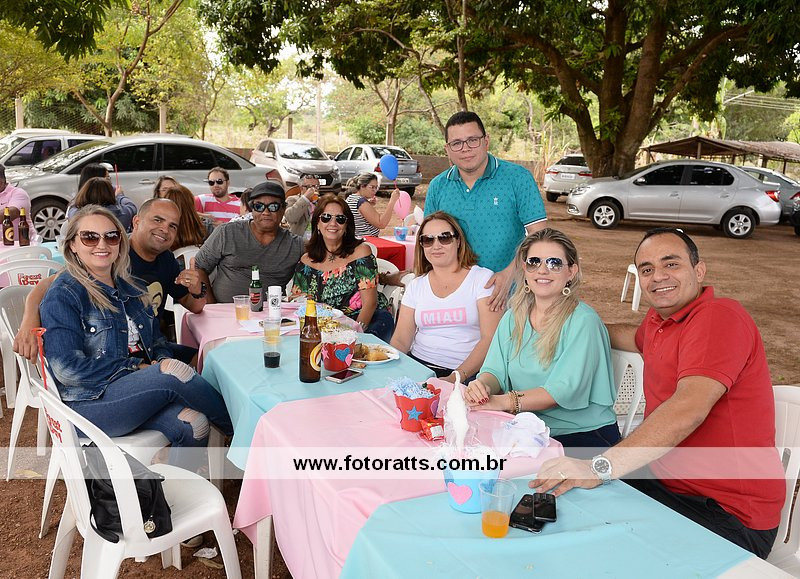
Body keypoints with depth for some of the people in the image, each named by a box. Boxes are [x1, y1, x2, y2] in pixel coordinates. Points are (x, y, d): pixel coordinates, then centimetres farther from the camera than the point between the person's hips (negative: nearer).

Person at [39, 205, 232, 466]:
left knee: (193, 425, -24)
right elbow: (68, 369, -16)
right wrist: (139, 367, -15)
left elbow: (156, 342, 20)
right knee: (175, 374, -28)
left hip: (135, 390, 6)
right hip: (89, 404, -6)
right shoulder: (62, 295, -8)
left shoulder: (129, 287, 13)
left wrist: (163, 360, -5)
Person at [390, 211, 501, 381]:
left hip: (466, 374, -3)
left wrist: (456, 377, -19)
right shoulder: (415, 286, 14)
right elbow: (400, 340, 9)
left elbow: (490, 339, -8)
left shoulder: (483, 278, 1)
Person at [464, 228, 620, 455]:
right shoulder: (513, 317, 8)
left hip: (585, 436, -5)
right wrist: (482, 385, -21)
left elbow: (564, 389, -21)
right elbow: (496, 371, 4)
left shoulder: (583, 322, -12)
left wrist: (502, 402, -29)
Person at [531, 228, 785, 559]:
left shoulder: (720, 317, -18)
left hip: (728, 514, -8)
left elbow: (689, 408, -32)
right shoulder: (658, 320, 9)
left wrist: (599, 467, -37)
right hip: (667, 481, 8)